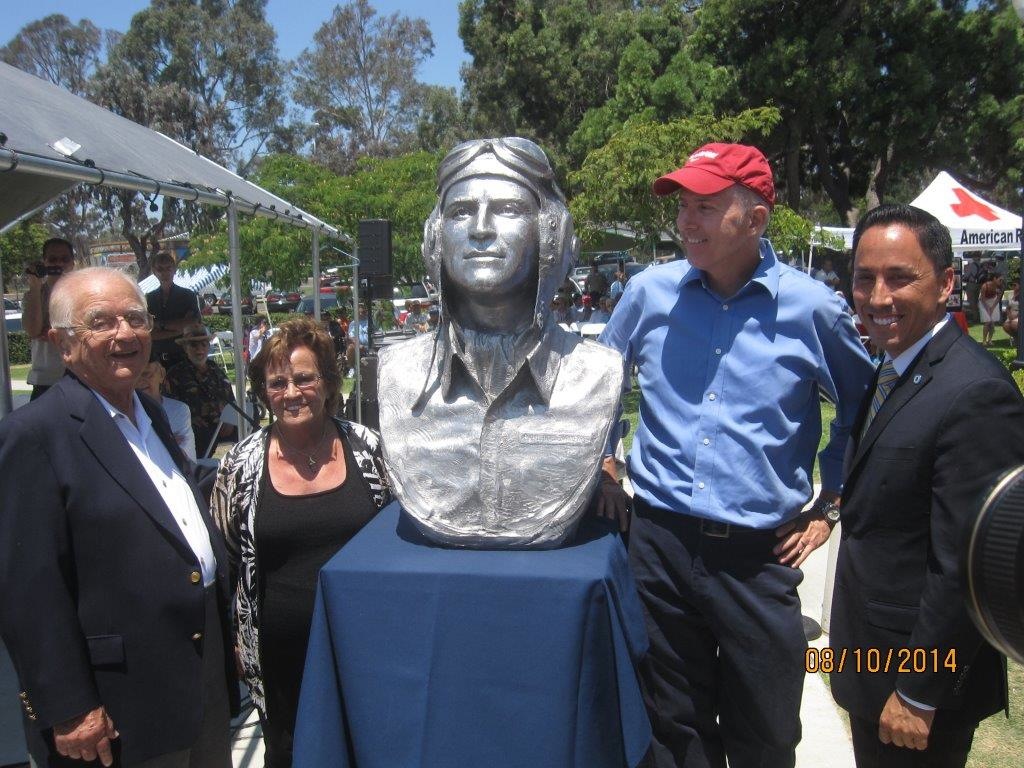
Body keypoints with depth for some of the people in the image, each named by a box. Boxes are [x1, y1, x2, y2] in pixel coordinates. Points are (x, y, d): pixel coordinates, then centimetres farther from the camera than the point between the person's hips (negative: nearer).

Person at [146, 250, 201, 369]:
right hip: (156, 358, 1)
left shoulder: (188, 295, 7)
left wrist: (159, 324, -5)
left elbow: (192, 327, -6)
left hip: (182, 358, -1)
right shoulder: (148, 299, 10)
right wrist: (178, 329, -9)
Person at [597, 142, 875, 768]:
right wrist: (604, 469, 11)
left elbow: (864, 407, 9)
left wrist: (829, 506, 7)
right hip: (660, 541, 2)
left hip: (759, 554, -1)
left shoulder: (812, 307, -6)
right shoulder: (651, 291, -1)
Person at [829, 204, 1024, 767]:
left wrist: (917, 695, -18)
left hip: (923, 678, -8)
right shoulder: (894, 372, 6)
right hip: (872, 657, 8)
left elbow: (967, 568, -24)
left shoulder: (975, 393, -23)